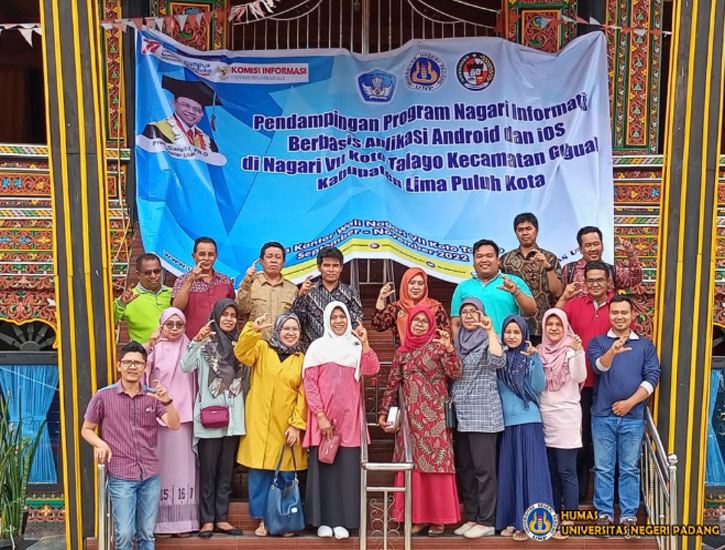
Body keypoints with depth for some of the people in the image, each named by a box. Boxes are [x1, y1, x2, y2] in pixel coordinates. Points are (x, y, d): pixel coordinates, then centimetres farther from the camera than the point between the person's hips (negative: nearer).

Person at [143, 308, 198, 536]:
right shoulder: (154, 349, 2)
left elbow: (197, 379, 11)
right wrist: (149, 345, -27)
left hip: (183, 416, 2)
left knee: (182, 465, 3)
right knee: (161, 465, 0)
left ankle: (183, 520, 8)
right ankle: (160, 520, 7)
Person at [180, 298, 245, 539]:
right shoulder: (206, 342, -4)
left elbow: (246, 373, 14)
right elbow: (186, 367, -18)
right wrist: (197, 341, -32)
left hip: (233, 415, 4)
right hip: (209, 415, -4)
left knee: (226, 470, 11)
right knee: (208, 469, 4)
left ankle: (221, 518, 19)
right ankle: (207, 519, 13)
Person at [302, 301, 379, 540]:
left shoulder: (357, 346, 9)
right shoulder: (318, 347, 3)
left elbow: (371, 370, -7)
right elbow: (309, 383, -3)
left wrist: (365, 343, -18)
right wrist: (320, 415, -11)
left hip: (349, 416, 2)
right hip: (322, 415, -2)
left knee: (347, 467, 2)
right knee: (323, 466, 3)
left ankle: (342, 520, 10)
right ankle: (323, 520, 12)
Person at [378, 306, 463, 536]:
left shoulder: (438, 345, 0)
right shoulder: (402, 351, 11)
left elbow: (456, 374, -11)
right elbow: (392, 384, 14)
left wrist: (449, 348, -22)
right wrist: (384, 411, 11)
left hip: (434, 416, -4)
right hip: (410, 417, 4)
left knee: (436, 463, -2)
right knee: (413, 465, 5)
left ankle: (439, 517, 7)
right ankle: (419, 516, 14)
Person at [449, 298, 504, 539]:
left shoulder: (487, 339, -3)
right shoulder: (458, 342, 15)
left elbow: (498, 361, -22)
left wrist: (490, 330, -21)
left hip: (483, 413, -7)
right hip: (461, 413, 7)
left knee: (483, 469, -3)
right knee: (464, 468, 11)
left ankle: (486, 522, 4)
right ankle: (472, 517, 20)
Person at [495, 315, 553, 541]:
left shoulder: (531, 357, 1)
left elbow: (539, 386, -11)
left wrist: (534, 359, -19)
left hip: (528, 420, -3)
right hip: (505, 422, 3)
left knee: (529, 469, -2)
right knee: (508, 470, 7)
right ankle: (511, 520, 16)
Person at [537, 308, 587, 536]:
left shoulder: (571, 350, -4)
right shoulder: (539, 351, 9)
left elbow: (579, 377, -17)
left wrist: (578, 351, -31)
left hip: (566, 416, -5)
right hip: (544, 416, 5)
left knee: (566, 471, -4)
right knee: (550, 470, 12)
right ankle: (554, 516, 22)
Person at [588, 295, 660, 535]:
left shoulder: (646, 345, 8)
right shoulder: (597, 342, 4)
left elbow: (652, 377, 0)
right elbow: (598, 366, -15)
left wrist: (630, 402, -11)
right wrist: (612, 351, -36)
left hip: (633, 417, 0)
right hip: (603, 416, 0)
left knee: (629, 469, 6)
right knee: (603, 468, 5)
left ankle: (629, 515, 14)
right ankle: (604, 513, 13)